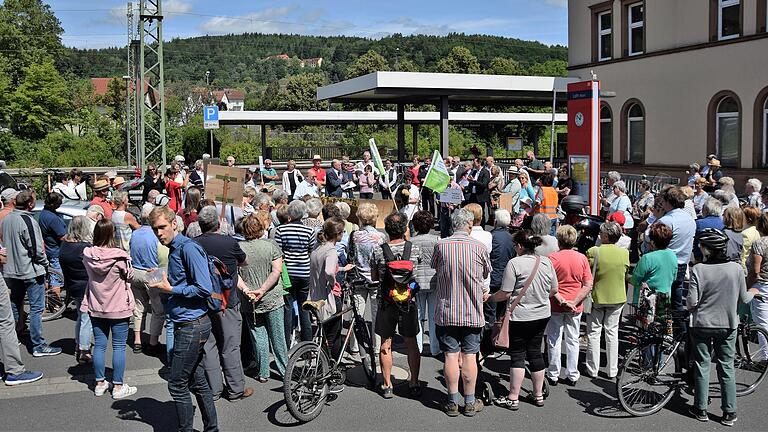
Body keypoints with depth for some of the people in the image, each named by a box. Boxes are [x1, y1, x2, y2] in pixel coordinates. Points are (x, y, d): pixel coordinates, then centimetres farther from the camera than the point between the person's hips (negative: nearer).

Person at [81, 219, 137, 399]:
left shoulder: (88, 255, -7)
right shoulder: (119, 257, -20)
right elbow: (130, 276, -5)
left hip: (96, 308, 4)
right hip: (118, 308, -4)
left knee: (99, 345, 13)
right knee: (119, 346, 5)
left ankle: (100, 383, 22)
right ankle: (118, 386, 10)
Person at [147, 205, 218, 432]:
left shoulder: (188, 248, -16)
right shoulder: (174, 249, 14)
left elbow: (204, 289, -21)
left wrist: (170, 289, -15)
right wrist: (163, 284, 7)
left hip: (192, 326, -10)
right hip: (187, 325, 10)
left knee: (177, 385, -3)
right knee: (198, 381, 16)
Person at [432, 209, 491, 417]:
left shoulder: (441, 246, -8)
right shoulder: (479, 247, -8)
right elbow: (486, 273, 7)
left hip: (446, 311, 1)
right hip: (472, 312, 0)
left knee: (451, 356, 6)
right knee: (469, 356, 7)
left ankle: (452, 402, 13)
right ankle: (470, 403, 15)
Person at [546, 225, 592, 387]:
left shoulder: (552, 258, -12)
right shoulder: (582, 258, -2)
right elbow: (588, 285, -6)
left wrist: (561, 300, -12)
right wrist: (574, 302, -11)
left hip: (556, 306, -3)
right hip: (575, 307, 3)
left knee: (554, 340, 8)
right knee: (573, 340, 13)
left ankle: (553, 375, 16)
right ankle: (572, 376, 19)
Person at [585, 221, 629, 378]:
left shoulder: (593, 252, -18)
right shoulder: (624, 252, -7)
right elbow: (626, 274, 6)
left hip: (597, 297, -3)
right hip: (617, 298, 3)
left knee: (594, 333, 8)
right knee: (612, 332, 12)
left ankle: (592, 370, 12)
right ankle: (612, 371, 16)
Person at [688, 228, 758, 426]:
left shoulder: (698, 269, -16)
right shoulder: (736, 268, -9)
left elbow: (692, 302, -16)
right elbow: (743, 299, 1)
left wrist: (687, 305, 7)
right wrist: (753, 292, 23)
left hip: (702, 325, -2)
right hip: (728, 325, 2)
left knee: (702, 365, 10)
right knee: (726, 367, 11)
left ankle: (701, 409, 18)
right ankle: (729, 413, 16)